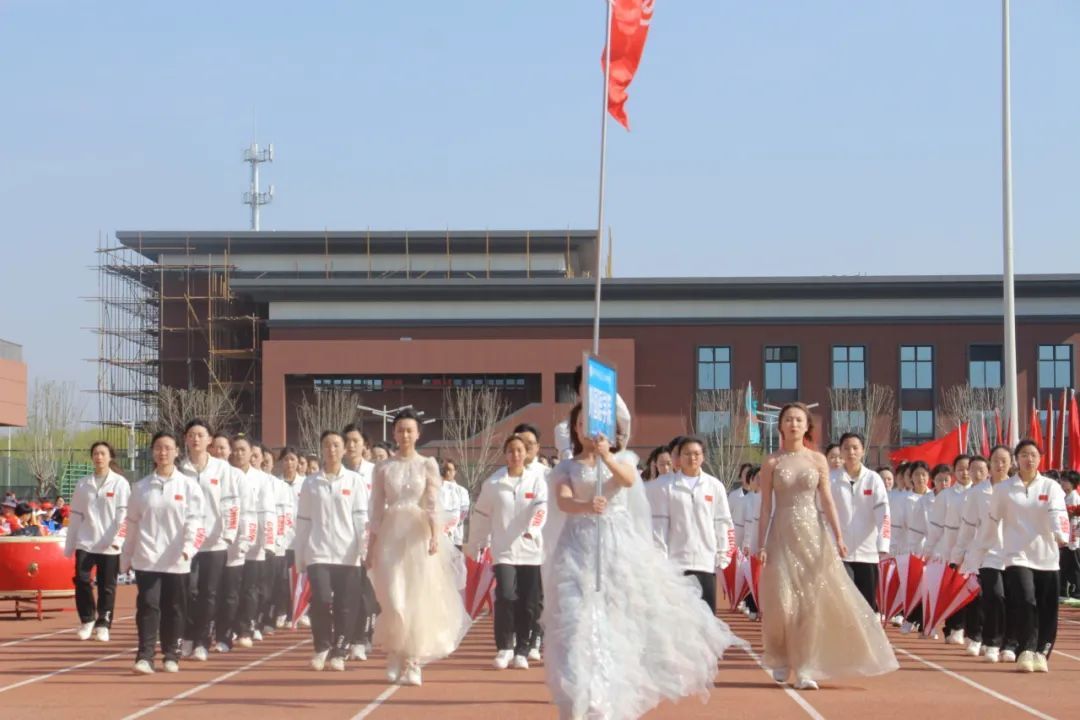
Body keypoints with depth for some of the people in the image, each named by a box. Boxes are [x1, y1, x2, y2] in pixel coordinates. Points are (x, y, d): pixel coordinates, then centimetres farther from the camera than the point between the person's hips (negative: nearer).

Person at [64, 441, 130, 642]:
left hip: (110, 545, -2)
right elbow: (75, 516, 11)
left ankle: (103, 625, 12)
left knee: (107, 586, 2)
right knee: (81, 580, -9)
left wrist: (117, 538, -18)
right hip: (85, 542, 2)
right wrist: (69, 546, 10)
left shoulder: (120, 483, 0)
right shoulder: (83, 484, 9)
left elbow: (123, 514, -6)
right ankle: (87, 620, 9)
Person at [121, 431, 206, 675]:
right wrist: (126, 557, 12)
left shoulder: (188, 485, 2)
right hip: (147, 558, 1)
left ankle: (171, 656, 16)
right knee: (148, 605, -9)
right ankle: (144, 657, -10)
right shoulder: (142, 487, 8)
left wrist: (189, 546, -21)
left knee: (174, 608, 5)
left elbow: (194, 520, -4)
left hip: (176, 559, -1)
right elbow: (132, 524, 12)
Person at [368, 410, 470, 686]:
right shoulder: (383, 467, 8)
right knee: (394, 601, -7)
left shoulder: (428, 465, 4)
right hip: (391, 535, 1)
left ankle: (413, 663, 7)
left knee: (419, 600, -2)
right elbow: (376, 509, 9)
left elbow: (433, 504, -4)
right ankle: (395, 654, 16)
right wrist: (371, 547, 6)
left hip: (419, 535, -1)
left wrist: (435, 535, -20)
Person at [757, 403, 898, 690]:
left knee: (813, 601, -2)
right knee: (782, 602, -5)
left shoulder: (818, 460, 5)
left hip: (812, 533, 1)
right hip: (782, 536, -1)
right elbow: (765, 507, 2)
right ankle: (781, 659, 17)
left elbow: (827, 500, 3)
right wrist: (761, 545, -4)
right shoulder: (772, 463, 2)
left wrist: (838, 537, -5)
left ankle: (805, 669, 4)